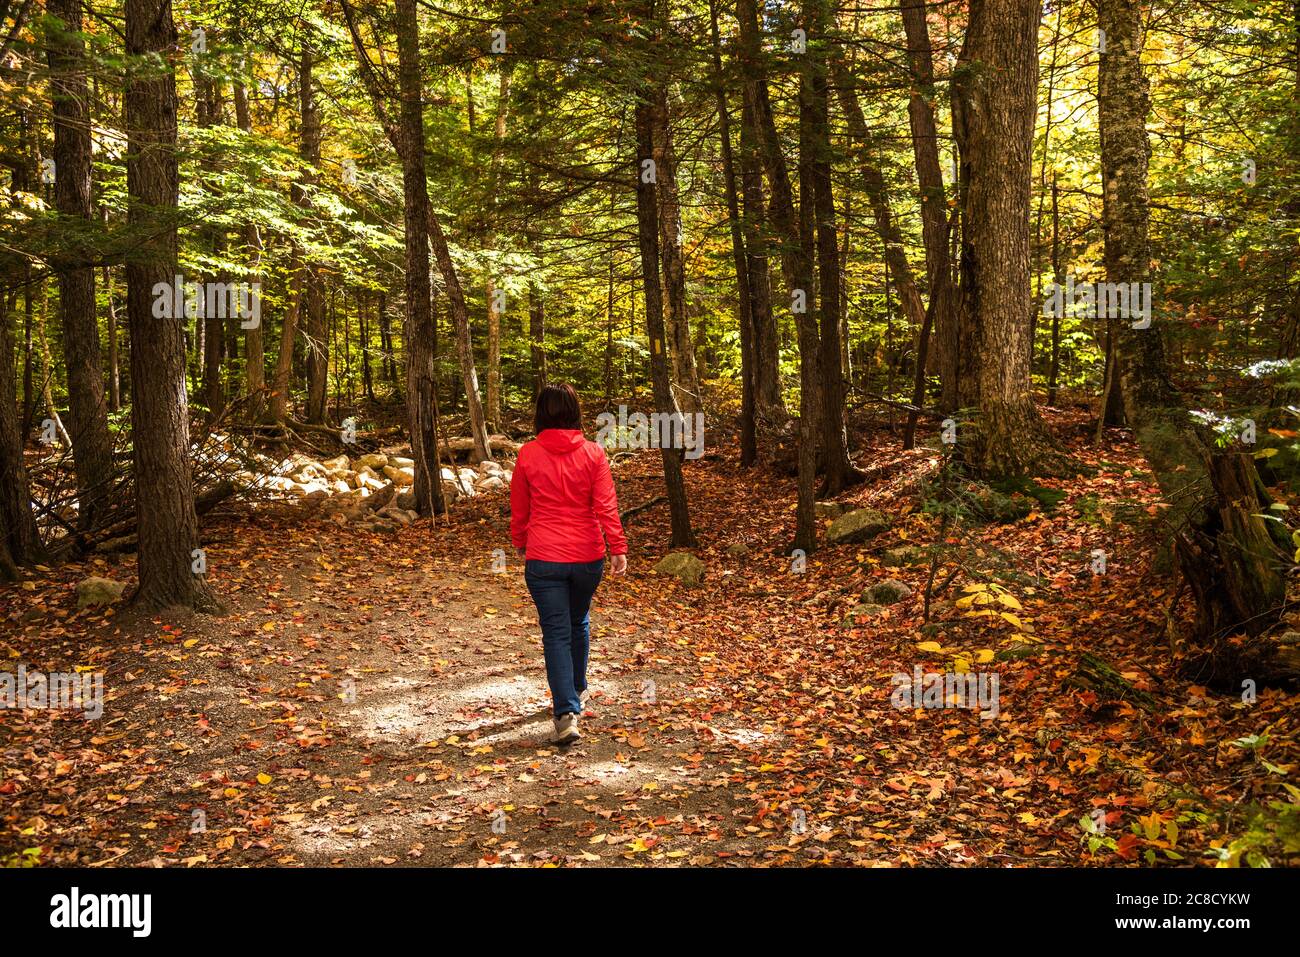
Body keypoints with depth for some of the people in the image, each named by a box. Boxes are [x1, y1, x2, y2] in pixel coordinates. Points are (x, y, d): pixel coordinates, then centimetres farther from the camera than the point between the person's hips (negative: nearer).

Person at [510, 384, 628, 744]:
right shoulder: (593, 453, -5)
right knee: (579, 622, 23)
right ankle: (577, 690, 40)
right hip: (587, 556, 2)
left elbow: (519, 508, 5)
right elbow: (606, 505, -9)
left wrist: (520, 543, 20)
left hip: (543, 559, -2)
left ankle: (567, 712, -11)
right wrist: (618, 547, -6)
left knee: (556, 632, 0)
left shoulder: (528, 454, -4)